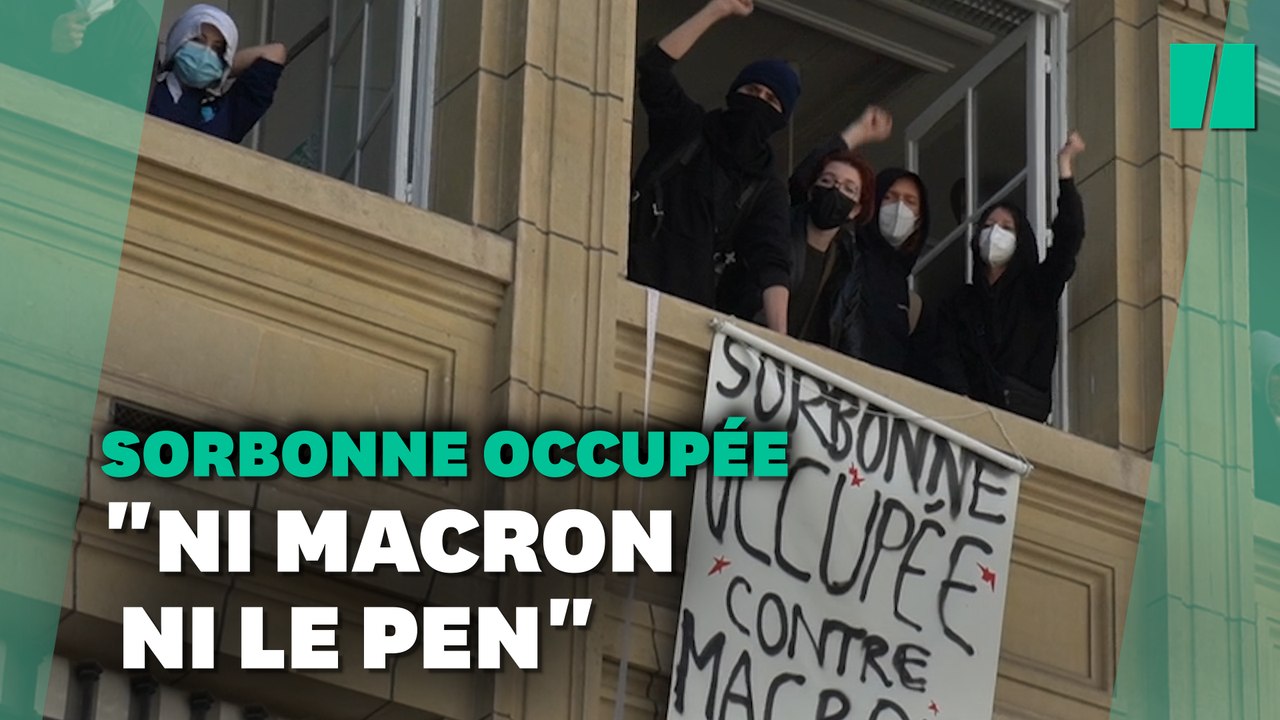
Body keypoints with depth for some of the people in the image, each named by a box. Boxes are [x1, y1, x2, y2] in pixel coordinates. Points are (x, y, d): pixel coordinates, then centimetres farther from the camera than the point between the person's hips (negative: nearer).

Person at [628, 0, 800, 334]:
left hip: (693, 311, 1)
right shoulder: (687, 128, 16)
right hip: (634, 288, -1)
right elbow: (651, 69, 1)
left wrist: (779, 340, -19)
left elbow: (771, 264, -2)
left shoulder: (767, 190, 12)